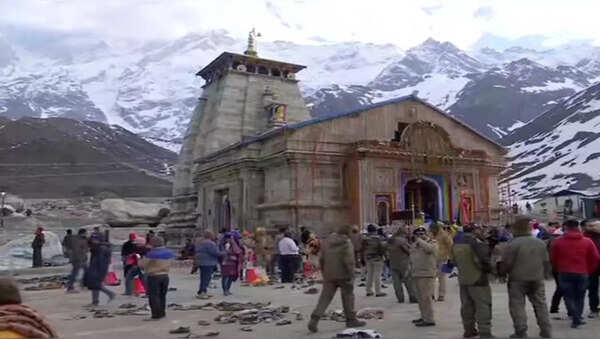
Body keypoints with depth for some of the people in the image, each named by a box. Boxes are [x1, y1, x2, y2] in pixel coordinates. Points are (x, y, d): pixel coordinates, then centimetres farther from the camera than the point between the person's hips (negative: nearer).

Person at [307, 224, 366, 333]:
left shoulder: (327, 241, 6)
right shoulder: (347, 243, -10)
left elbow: (321, 259, 8)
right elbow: (349, 261, -18)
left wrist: (324, 272, 17)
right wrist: (351, 275, -11)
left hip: (329, 275, 4)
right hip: (343, 275, -4)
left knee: (325, 297, 4)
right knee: (348, 297, 11)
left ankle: (314, 320, -7)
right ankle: (351, 320, 21)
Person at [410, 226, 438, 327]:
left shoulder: (432, 243, -6)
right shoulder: (415, 245, 18)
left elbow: (428, 248, -30)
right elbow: (412, 259, 27)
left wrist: (420, 240, -18)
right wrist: (411, 270, 22)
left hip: (427, 275, -8)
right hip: (416, 275, 8)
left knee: (426, 297, -10)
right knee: (420, 297, 15)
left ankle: (429, 319, -6)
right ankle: (424, 317, 27)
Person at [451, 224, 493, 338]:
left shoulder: (455, 245, 5)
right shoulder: (478, 244, -17)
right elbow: (484, 261, -21)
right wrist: (489, 269, -2)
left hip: (463, 280, 7)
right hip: (478, 280, -7)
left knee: (467, 306, 16)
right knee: (483, 306, 0)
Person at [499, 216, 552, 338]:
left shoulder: (513, 244, -15)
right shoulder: (540, 243, 4)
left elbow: (506, 263, -13)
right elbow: (546, 262, 12)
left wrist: (501, 272, 6)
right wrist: (545, 275, 25)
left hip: (518, 280, -5)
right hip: (537, 279, 5)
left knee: (517, 305, 2)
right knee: (540, 304, 15)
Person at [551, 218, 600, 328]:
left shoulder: (558, 242, -2)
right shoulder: (587, 242, -2)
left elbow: (554, 259, 5)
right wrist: (588, 271, 15)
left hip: (565, 273, -1)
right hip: (582, 274, 1)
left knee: (569, 297, 6)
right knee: (579, 297, 15)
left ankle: (576, 319, -8)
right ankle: (577, 318, 18)